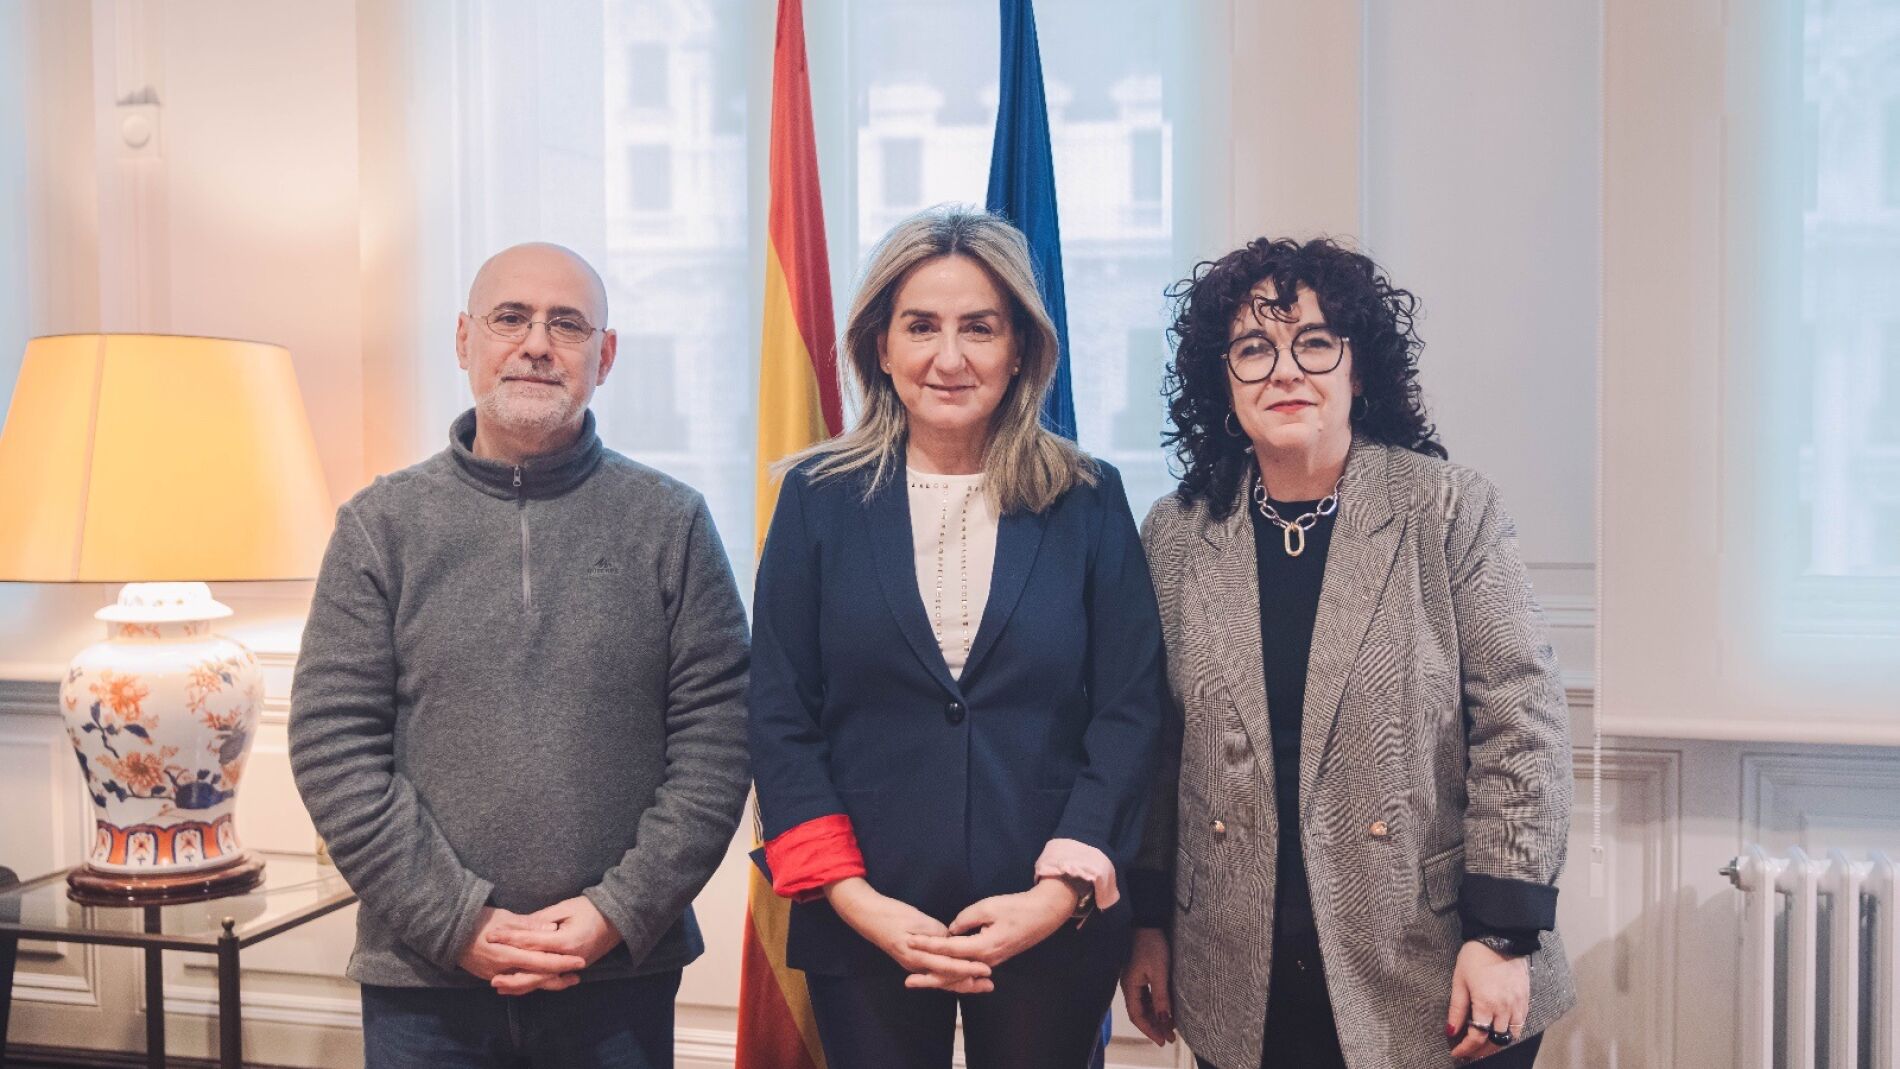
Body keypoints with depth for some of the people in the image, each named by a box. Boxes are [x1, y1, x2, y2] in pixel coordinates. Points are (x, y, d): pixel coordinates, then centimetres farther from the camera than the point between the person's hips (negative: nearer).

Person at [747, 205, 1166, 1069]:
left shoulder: (1088, 501, 0)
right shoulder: (819, 498, 0)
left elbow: (1129, 713, -2)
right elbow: (779, 720, -2)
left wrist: (1062, 891, -12)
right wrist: (854, 899, -10)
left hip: (1055, 932, 1)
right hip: (864, 933, 0)